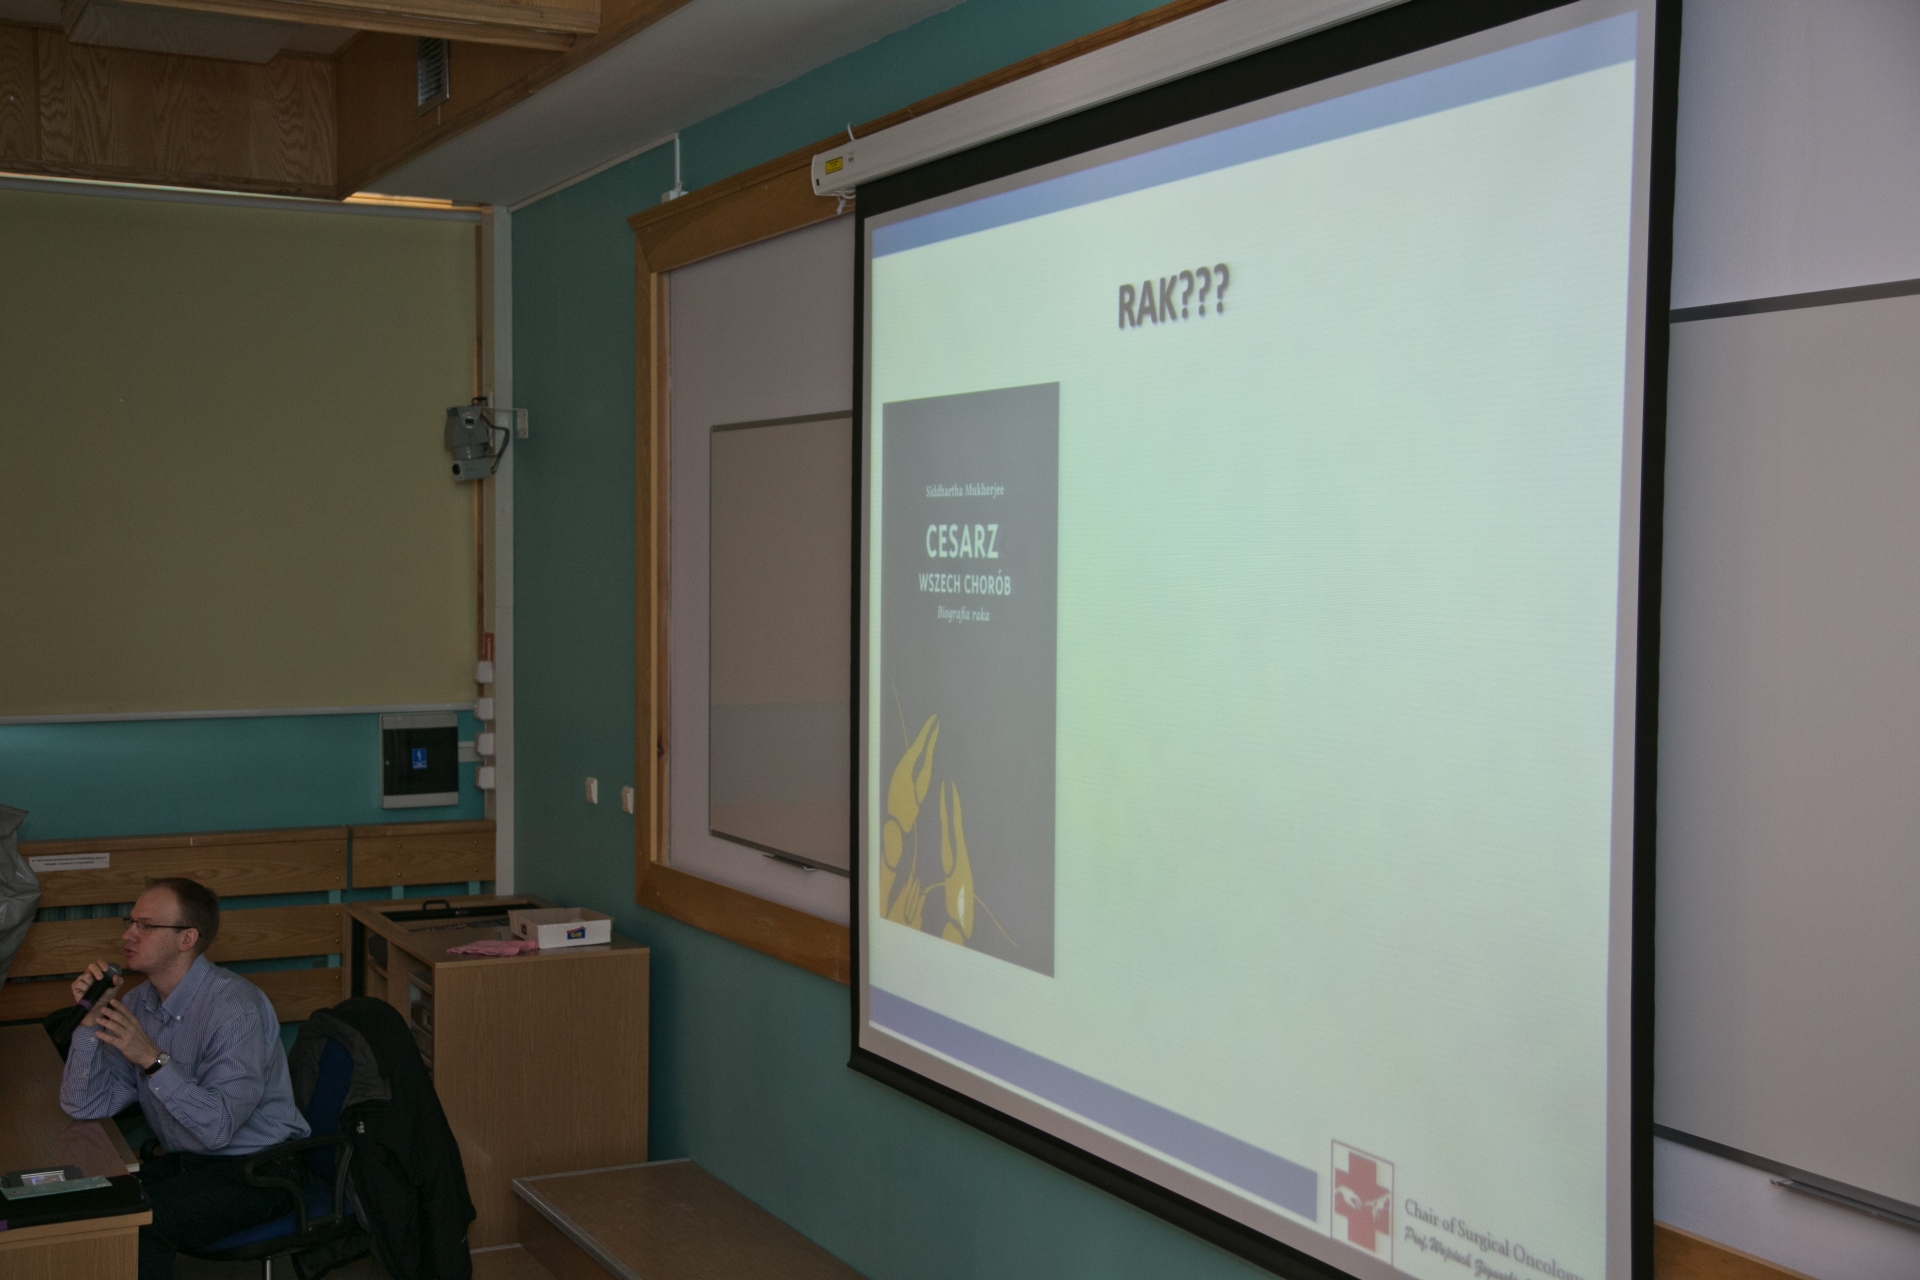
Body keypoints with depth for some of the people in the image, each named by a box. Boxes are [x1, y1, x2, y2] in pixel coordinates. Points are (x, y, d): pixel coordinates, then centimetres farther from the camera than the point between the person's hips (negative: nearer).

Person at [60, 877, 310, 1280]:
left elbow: (218, 1127, -27)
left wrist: (153, 1059, -33)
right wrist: (91, 1021, -12)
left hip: (255, 1169, -7)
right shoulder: (139, 1003, 3)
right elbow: (84, 1107, 0)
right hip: (185, 1160, 8)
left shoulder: (236, 1008, -22)